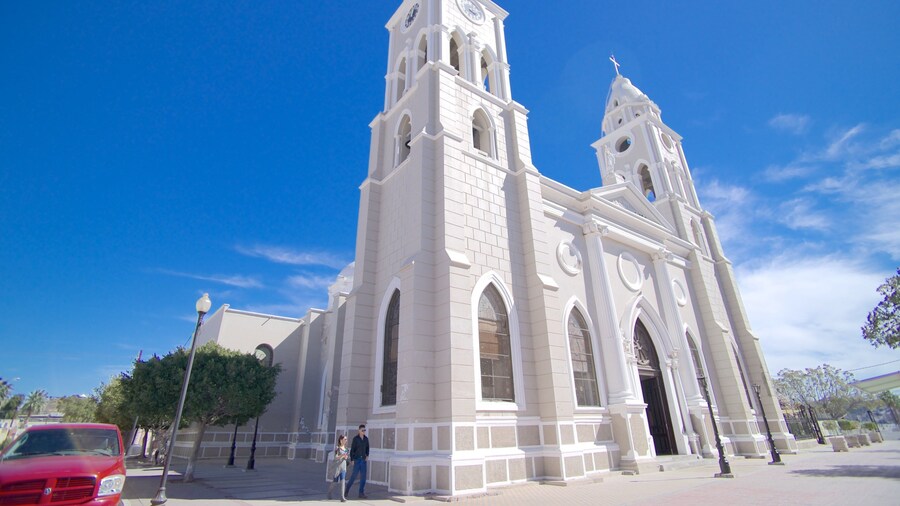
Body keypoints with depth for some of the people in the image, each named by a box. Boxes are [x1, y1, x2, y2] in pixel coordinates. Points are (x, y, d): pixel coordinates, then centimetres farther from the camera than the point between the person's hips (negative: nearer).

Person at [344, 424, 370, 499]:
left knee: (363, 477, 3)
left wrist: (367, 455, 1)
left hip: (363, 460, 4)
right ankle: (347, 490, 23)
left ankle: (361, 493, 10)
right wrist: (352, 460, -11)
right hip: (357, 459, -4)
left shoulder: (366, 439, 5)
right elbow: (352, 449, -8)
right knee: (354, 475, 0)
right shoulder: (355, 438, -8)